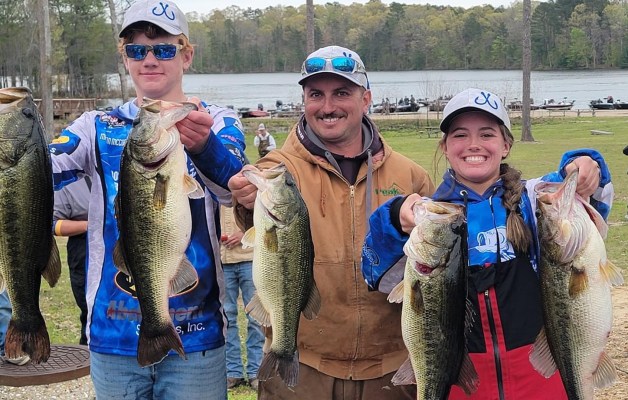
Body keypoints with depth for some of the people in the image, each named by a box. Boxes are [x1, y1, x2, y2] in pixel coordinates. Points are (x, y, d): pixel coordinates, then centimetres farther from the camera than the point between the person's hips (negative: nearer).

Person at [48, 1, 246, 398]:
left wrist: (202, 144, -43)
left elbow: (231, 185, -22)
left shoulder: (217, 122, -1)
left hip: (195, 339, -1)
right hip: (113, 336, 2)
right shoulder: (98, 127, 5)